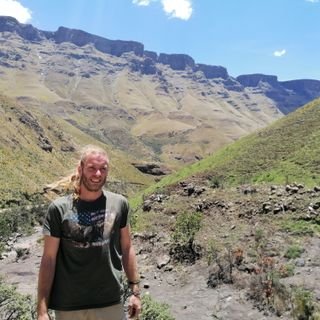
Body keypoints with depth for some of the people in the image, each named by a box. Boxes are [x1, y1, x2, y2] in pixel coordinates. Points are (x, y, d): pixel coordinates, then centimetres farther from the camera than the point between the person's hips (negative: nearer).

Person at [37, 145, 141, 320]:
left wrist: (135, 290, 5)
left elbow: (126, 248, 5)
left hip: (112, 303, 1)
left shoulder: (119, 204, -2)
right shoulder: (59, 208, -8)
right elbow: (49, 259, -6)